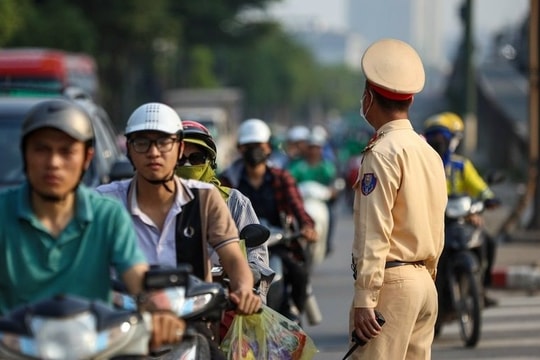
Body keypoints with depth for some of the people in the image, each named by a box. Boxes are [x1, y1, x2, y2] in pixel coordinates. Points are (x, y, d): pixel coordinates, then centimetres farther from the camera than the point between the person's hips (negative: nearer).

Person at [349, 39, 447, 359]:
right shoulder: (430, 153, 14)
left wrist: (364, 298, -18)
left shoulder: (382, 153, -11)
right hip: (425, 283, 9)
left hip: (391, 282, -9)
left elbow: (375, 232, -16)